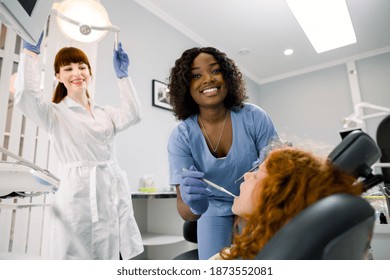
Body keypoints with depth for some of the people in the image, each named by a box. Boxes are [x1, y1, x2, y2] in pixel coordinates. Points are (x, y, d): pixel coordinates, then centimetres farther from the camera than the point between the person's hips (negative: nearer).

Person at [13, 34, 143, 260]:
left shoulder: (105, 113, 16)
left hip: (114, 197, 4)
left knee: (110, 265, 10)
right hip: (79, 199, -3)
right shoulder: (55, 113, 5)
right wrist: (31, 51, -6)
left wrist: (123, 74, 1)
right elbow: (25, 95, -14)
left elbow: (134, 115, -1)